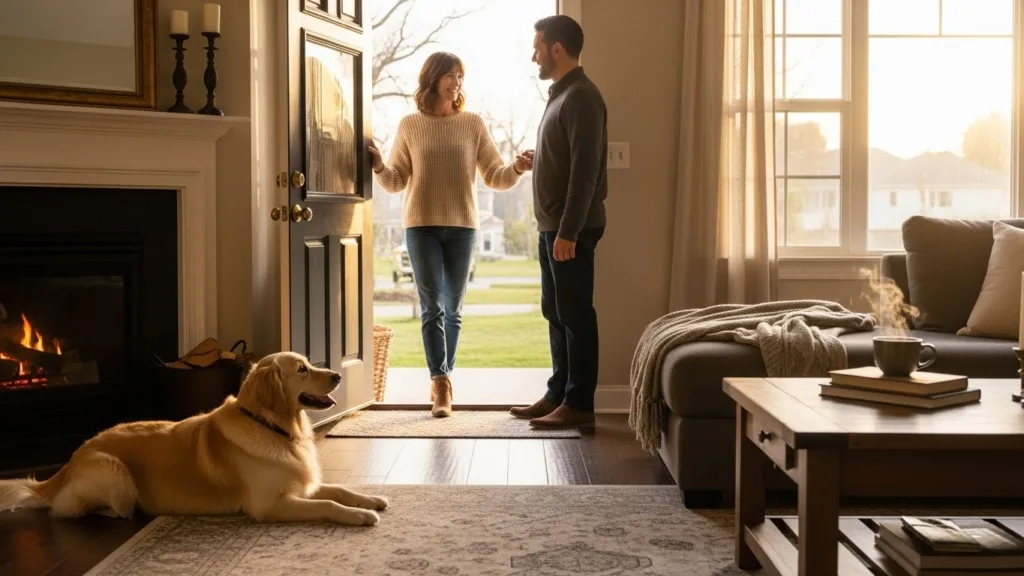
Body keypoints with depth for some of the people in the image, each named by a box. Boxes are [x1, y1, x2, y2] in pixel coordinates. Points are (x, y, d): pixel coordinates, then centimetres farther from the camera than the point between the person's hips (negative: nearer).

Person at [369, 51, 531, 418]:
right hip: (421, 226, -1)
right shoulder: (410, 125, 6)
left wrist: (516, 169, -16)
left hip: (462, 226, 1)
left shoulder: (473, 124, 6)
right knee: (432, 306, -8)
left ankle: (440, 381, 19)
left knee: (453, 308, 7)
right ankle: (441, 384, -11)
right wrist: (379, 167, -12)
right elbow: (396, 181, 8)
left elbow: (495, 178, 4)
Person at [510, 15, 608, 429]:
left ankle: (579, 404, 1)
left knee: (576, 315, -5)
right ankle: (558, 395, 22)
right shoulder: (561, 94, 17)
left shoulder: (581, 97, -14)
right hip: (552, 225, 10)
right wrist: (537, 161, 11)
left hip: (572, 228, -10)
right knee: (556, 314, 14)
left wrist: (568, 231, -23)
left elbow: (585, 170, -21)